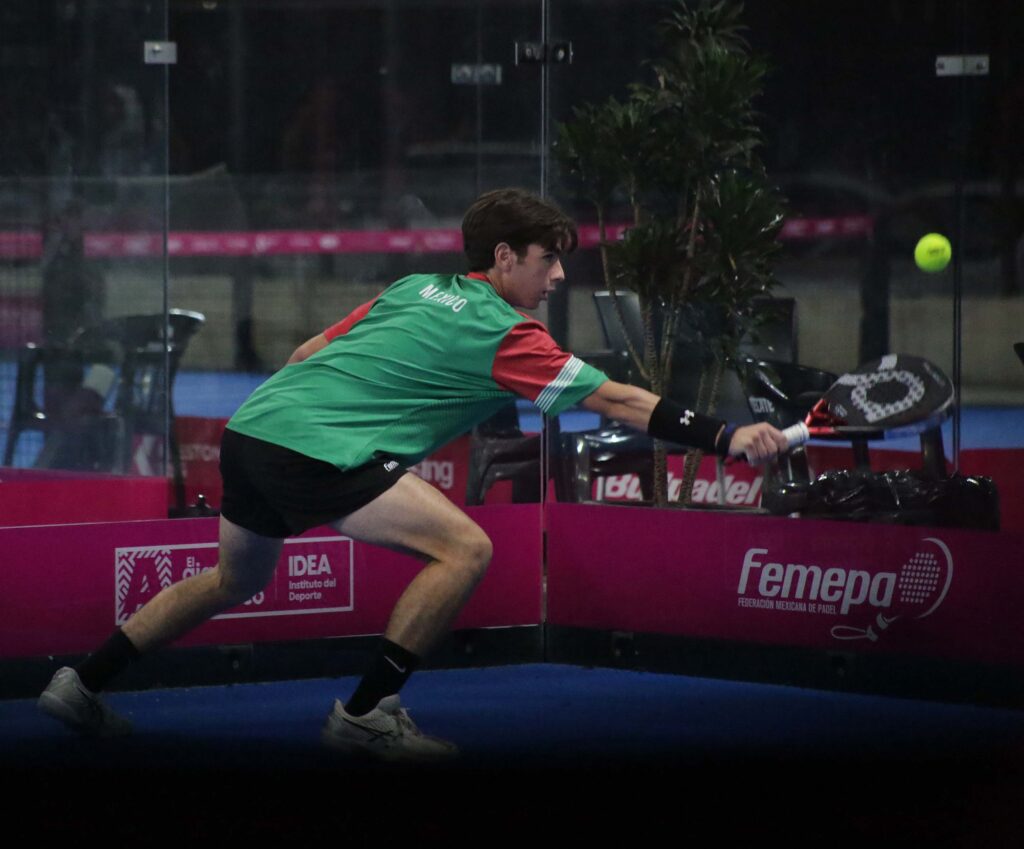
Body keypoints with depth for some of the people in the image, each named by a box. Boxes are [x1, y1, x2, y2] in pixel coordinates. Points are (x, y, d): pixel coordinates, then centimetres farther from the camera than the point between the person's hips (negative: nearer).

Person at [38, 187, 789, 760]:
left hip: (250, 428, 9)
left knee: (236, 581, 31)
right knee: (464, 548, -11)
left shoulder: (415, 290, 18)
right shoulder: (501, 334, -5)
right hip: (315, 447, -9)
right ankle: (366, 714, -8)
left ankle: (83, 684, 33)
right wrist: (727, 438, -11)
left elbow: (305, 354, 23)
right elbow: (614, 400, -9)